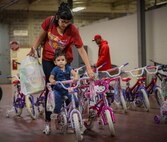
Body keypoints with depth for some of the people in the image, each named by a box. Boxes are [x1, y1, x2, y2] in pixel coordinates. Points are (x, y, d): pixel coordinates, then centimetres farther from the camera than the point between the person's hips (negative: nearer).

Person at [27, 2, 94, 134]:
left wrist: (89, 68, -30)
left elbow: (81, 50, -24)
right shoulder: (49, 21, -20)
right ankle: (48, 116, 10)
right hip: (48, 60, 1)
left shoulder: (73, 30, -25)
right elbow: (41, 37, -1)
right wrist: (34, 48, -12)